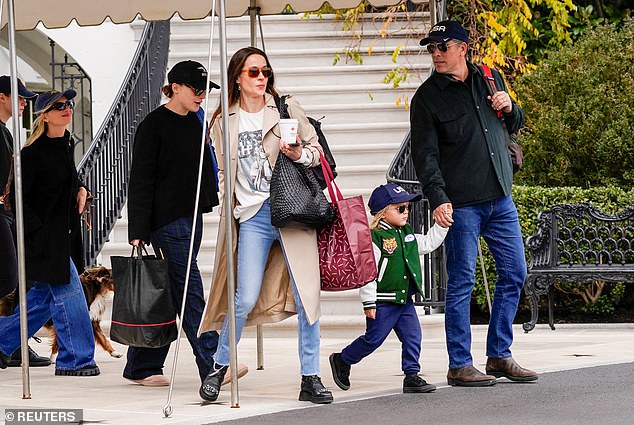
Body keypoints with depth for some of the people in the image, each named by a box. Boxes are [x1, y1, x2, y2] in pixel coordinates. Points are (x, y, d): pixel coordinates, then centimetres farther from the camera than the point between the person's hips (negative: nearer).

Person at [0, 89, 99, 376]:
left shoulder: (66, 144, 11)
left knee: (45, 295, 13)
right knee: (68, 292, -7)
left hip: (65, 233, 9)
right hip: (44, 237, -9)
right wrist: (38, 232, -19)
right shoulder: (34, 153, -15)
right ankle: (76, 359, 1)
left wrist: (80, 189, 8)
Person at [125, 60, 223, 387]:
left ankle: (141, 367, 16)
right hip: (166, 221, -8)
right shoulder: (153, 125, -9)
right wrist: (138, 231, -16)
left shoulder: (195, 121, 13)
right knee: (188, 290, -12)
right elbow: (141, 181, -11)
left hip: (191, 217, 8)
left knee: (168, 294, 9)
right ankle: (212, 366, -16)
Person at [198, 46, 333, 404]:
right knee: (245, 299, -8)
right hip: (253, 216, 0)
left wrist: (300, 154, -11)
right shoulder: (224, 123, 11)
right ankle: (219, 367, 14)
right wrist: (231, 208, 11)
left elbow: (318, 150, 9)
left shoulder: (287, 109, 7)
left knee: (307, 294, -4)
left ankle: (311, 379, 4)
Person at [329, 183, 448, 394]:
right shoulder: (375, 238, -15)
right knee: (373, 339, 1)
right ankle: (342, 361, 20)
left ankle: (412, 376, 5)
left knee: (413, 337, 0)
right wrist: (368, 302, -19)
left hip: (405, 301, 7)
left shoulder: (407, 234, 11)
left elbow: (429, 243, 25)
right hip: (383, 303, -7)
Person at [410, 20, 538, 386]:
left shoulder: (489, 79, 11)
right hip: (461, 204, -5)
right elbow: (425, 155, -8)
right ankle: (460, 365, 0)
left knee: (514, 273, 7)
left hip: (500, 199, 5)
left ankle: (499, 355, 18)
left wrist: (510, 107, 0)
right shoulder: (427, 97, -3)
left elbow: (514, 126, 24)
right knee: (462, 282, -5)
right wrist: (438, 199, -20)